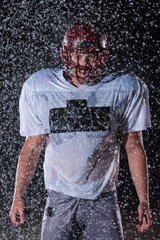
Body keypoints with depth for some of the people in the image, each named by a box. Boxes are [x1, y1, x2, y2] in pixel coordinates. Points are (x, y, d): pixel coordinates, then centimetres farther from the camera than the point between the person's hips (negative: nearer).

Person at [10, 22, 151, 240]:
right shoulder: (40, 89, -3)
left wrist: (143, 201, 0)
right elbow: (32, 148, 4)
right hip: (59, 198, 1)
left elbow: (134, 148, 2)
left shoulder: (124, 89, -5)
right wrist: (18, 196, -3)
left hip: (103, 199, 0)